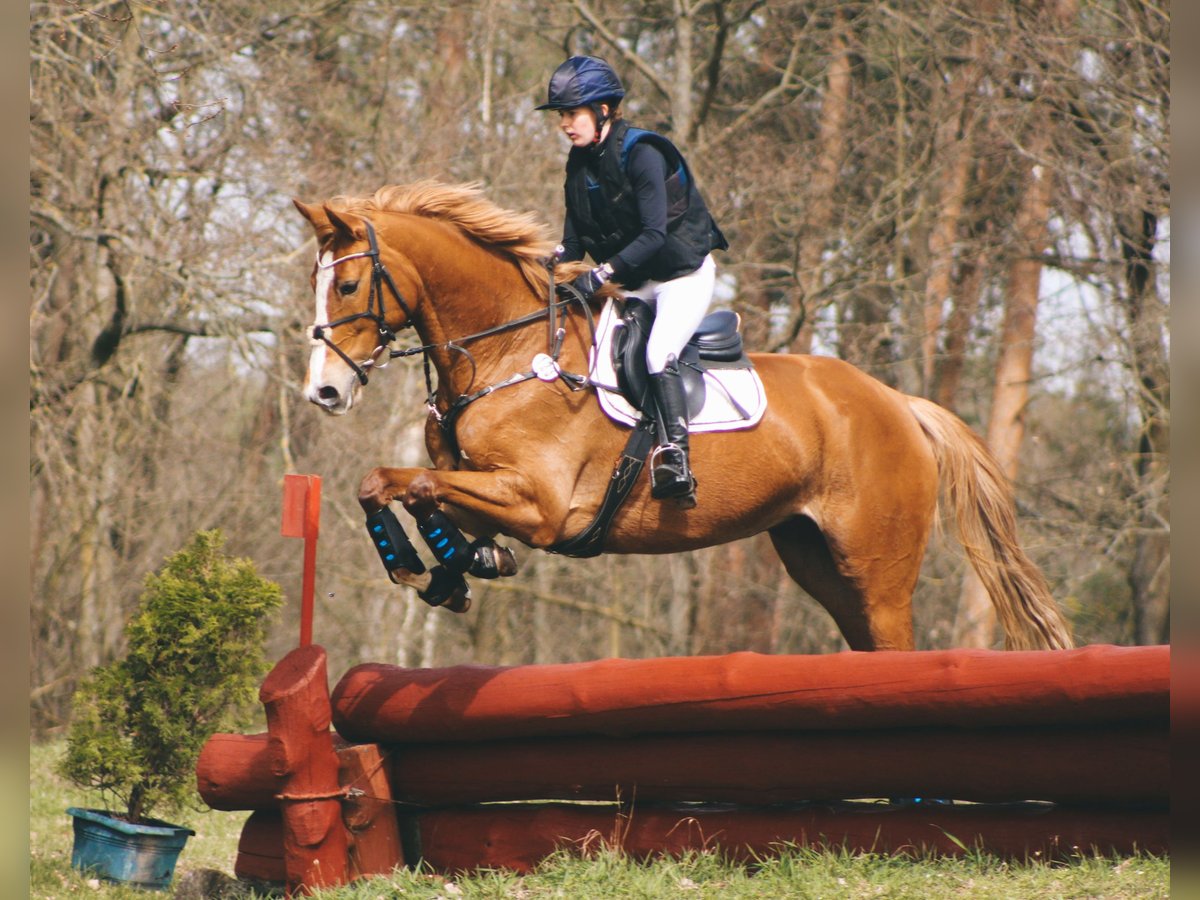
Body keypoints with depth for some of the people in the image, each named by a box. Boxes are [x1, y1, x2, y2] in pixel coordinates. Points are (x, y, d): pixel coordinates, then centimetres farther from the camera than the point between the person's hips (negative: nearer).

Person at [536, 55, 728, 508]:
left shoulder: (642, 155, -20)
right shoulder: (580, 164, 3)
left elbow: (653, 235, -27)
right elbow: (574, 240, 6)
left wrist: (604, 273, -37)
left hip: (684, 272, -8)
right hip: (633, 283, 8)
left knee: (659, 354, -29)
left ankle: (676, 463, -34)